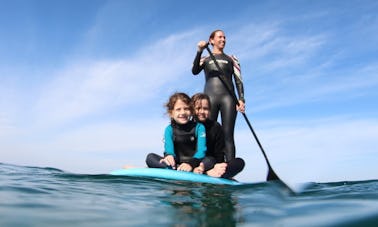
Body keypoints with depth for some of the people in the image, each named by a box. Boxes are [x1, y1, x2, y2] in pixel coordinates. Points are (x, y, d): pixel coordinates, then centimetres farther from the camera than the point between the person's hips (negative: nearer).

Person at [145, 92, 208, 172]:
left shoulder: (199, 127, 0)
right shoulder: (169, 129, 5)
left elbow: (201, 151, -15)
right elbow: (169, 150, -11)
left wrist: (191, 163, -36)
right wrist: (169, 156, -37)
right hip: (176, 164, 2)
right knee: (150, 157, -21)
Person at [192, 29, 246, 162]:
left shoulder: (231, 59, 21)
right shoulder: (205, 59, 19)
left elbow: (238, 80, 12)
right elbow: (195, 71, -2)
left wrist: (241, 99, -4)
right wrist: (199, 52, -16)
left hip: (228, 97, 0)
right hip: (210, 97, 0)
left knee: (228, 135, -8)